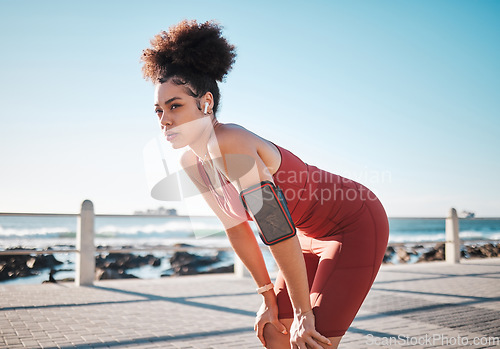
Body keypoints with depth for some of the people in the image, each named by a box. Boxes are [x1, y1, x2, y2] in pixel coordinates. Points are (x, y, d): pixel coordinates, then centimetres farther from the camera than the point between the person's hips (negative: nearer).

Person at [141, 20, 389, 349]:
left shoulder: (230, 143, -31)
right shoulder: (192, 162, -5)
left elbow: (281, 234, -28)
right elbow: (237, 229, 5)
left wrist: (303, 313, -17)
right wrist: (269, 298, 9)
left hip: (357, 226, -7)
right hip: (315, 233, 8)